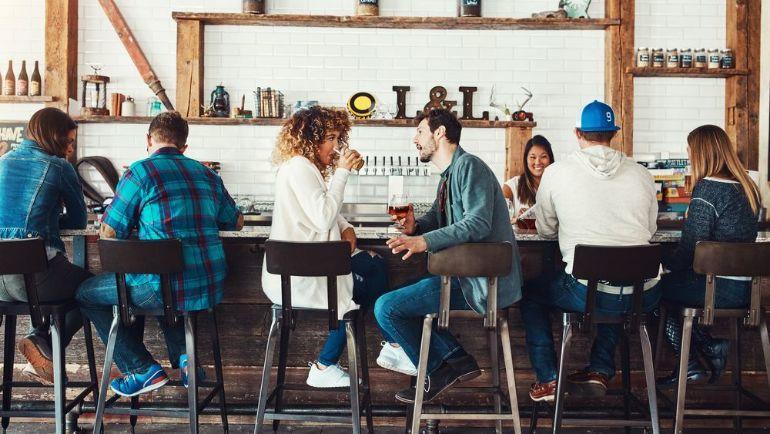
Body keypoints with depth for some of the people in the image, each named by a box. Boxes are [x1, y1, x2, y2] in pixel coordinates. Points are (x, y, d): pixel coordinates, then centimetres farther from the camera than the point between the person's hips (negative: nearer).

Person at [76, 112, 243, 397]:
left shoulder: (140, 171, -5)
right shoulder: (207, 174, 10)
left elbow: (108, 232, -2)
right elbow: (236, 222, 22)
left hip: (165, 287, -6)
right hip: (211, 287, 6)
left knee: (86, 294, 17)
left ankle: (142, 370, 11)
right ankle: (184, 355, 21)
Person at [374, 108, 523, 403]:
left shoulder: (469, 166, -13)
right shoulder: (449, 175, 19)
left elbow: (478, 223, -25)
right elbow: (437, 219, 20)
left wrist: (425, 241, -33)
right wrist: (414, 226, -3)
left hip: (484, 284, -11)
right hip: (467, 275, 11)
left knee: (386, 308, -10)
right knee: (401, 291, 23)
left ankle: (438, 372, 7)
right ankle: (456, 358, 10)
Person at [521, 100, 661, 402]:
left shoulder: (556, 173, -1)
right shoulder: (641, 174, 6)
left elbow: (545, 230, 12)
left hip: (588, 292, -3)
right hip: (644, 296, 4)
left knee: (530, 291, 24)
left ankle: (548, 378, 21)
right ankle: (600, 369, 32)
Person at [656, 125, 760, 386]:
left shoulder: (707, 188, -16)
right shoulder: (748, 188, 11)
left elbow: (691, 244, -18)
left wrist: (665, 266, 0)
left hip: (719, 288, -8)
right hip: (744, 288, 9)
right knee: (675, 281, 24)